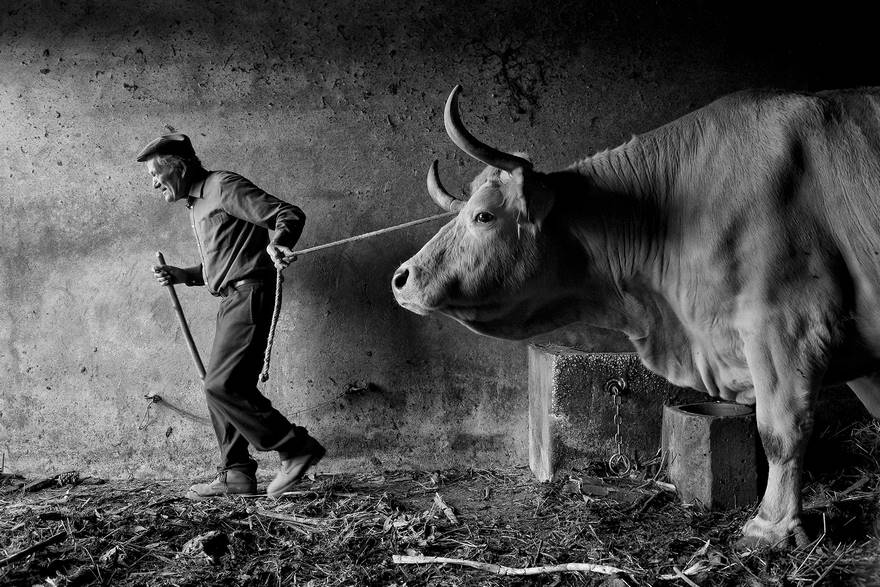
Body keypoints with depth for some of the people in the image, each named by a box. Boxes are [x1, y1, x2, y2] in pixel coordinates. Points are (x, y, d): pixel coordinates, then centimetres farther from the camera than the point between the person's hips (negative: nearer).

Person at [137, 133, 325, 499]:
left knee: (222, 385, -16)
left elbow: (289, 214, -16)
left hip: (250, 294, -10)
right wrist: (181, 275, 13)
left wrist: (277, 244, -37)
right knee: (221, 387, 9)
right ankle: (236, 473, 13)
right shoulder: (197, 204, 21)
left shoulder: (224, 187, -8)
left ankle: (296, 449, -10)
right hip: (233, 299, 10)